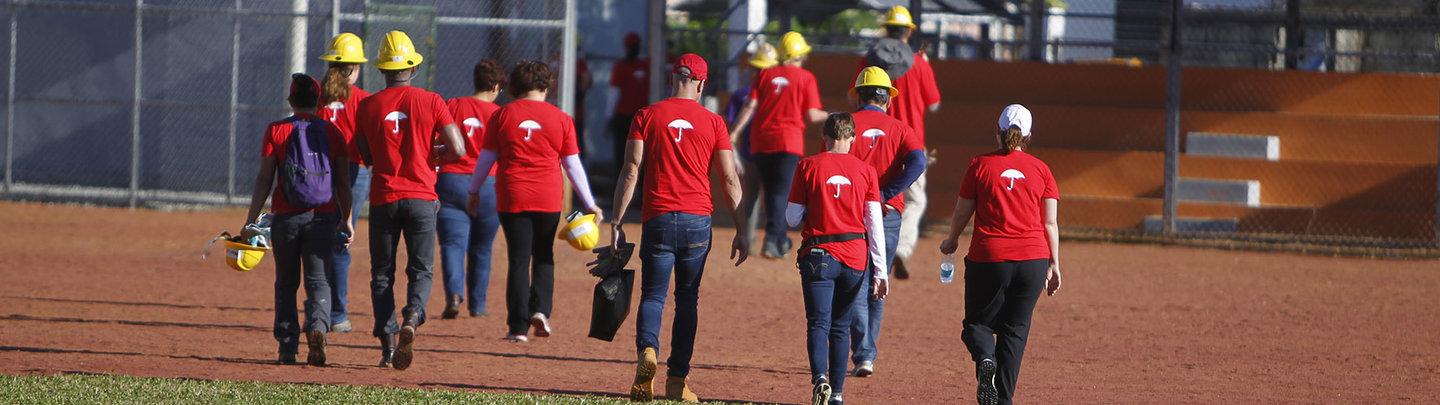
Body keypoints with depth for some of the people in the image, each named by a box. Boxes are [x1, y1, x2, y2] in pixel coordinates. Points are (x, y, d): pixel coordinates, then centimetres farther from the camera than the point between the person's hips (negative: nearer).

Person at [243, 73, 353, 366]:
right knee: (318, 280, 3)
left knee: (286, 282, 12)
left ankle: (287, 347, 8)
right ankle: (318, 326, -25)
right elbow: (343, 183, 5)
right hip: (323, 217, 1)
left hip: (286, 218, -1)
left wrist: (252, 219, -1)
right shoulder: (332, 133, 5)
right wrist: (346, 220, 14)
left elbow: (264, 179, -4)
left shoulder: (276, 131, 0)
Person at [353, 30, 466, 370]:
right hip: (421, 196, 0)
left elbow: (366, 157, 7)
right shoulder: (431, 102, -3)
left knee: (382, 274, 10)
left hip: (383, 198, 0)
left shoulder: (368, 107, 0)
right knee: (420, 270, 8)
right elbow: (457, 149, -7)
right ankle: (412, 317, -21)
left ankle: (387, 340, 1)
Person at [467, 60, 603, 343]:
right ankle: (540, 309, -5)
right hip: (549, 197, 1)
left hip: (512, 197, -1)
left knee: (519, 259, 3)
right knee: (543, 257, 16)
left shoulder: (502, 116, 1)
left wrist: (473, 191, 18)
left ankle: (519, 327, 0)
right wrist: (589, 204, 10)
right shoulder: (560, 119, 2)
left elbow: (486, 158, 5)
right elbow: (573, 164, 4)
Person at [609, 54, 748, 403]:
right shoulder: (713, 122, 3)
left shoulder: (646, 116, 2)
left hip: (658, 218, -1)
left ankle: (647, 351, -25)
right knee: (687, 299, 10)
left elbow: (630, 172, -4)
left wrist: (616, 222, -1)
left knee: (652, 295, 4)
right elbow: (730, 181, 1)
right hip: (697, 218, 1)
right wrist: (741, 231, 6)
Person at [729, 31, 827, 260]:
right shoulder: (805, 78, 0)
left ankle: (781, 243, 20)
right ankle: (772, 240, -21)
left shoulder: (766, 75, 9)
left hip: (761, 140, 3)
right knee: (780, 192, -5)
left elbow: (750, 106, 0)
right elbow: (812, 115, -3)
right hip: (789, 141, -3)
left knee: (771, 192, 13)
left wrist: (734, 133, 0)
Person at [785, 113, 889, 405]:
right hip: (855, 257, 2)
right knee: (840, 326, 13)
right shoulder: (866, 171, 2)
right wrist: (880, 272, 2)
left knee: (819, 323, -5)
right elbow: (874, 225, 0)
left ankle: (820, 378, -29)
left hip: (818, 256, -2)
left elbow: (792, 218, -1)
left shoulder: (807, 167, -3)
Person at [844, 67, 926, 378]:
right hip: (888, 217, 2)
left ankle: (863, 355, -16)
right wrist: (885, 194, -11)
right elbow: (917, 161, -11)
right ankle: (867, 353, 21)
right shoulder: (899, 129, 7)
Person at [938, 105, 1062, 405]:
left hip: (988, 257, -2)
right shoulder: (1041, 169, 5)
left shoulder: (980, 165, 0)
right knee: (1015, 329, 11)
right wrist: (1054, 264, 10)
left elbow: (962, 213, 5)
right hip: (1033, 258, 2)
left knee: (977, 321, 12)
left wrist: (952, 241, 24)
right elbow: (1050, 223, 3)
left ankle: (985, 359, -21)